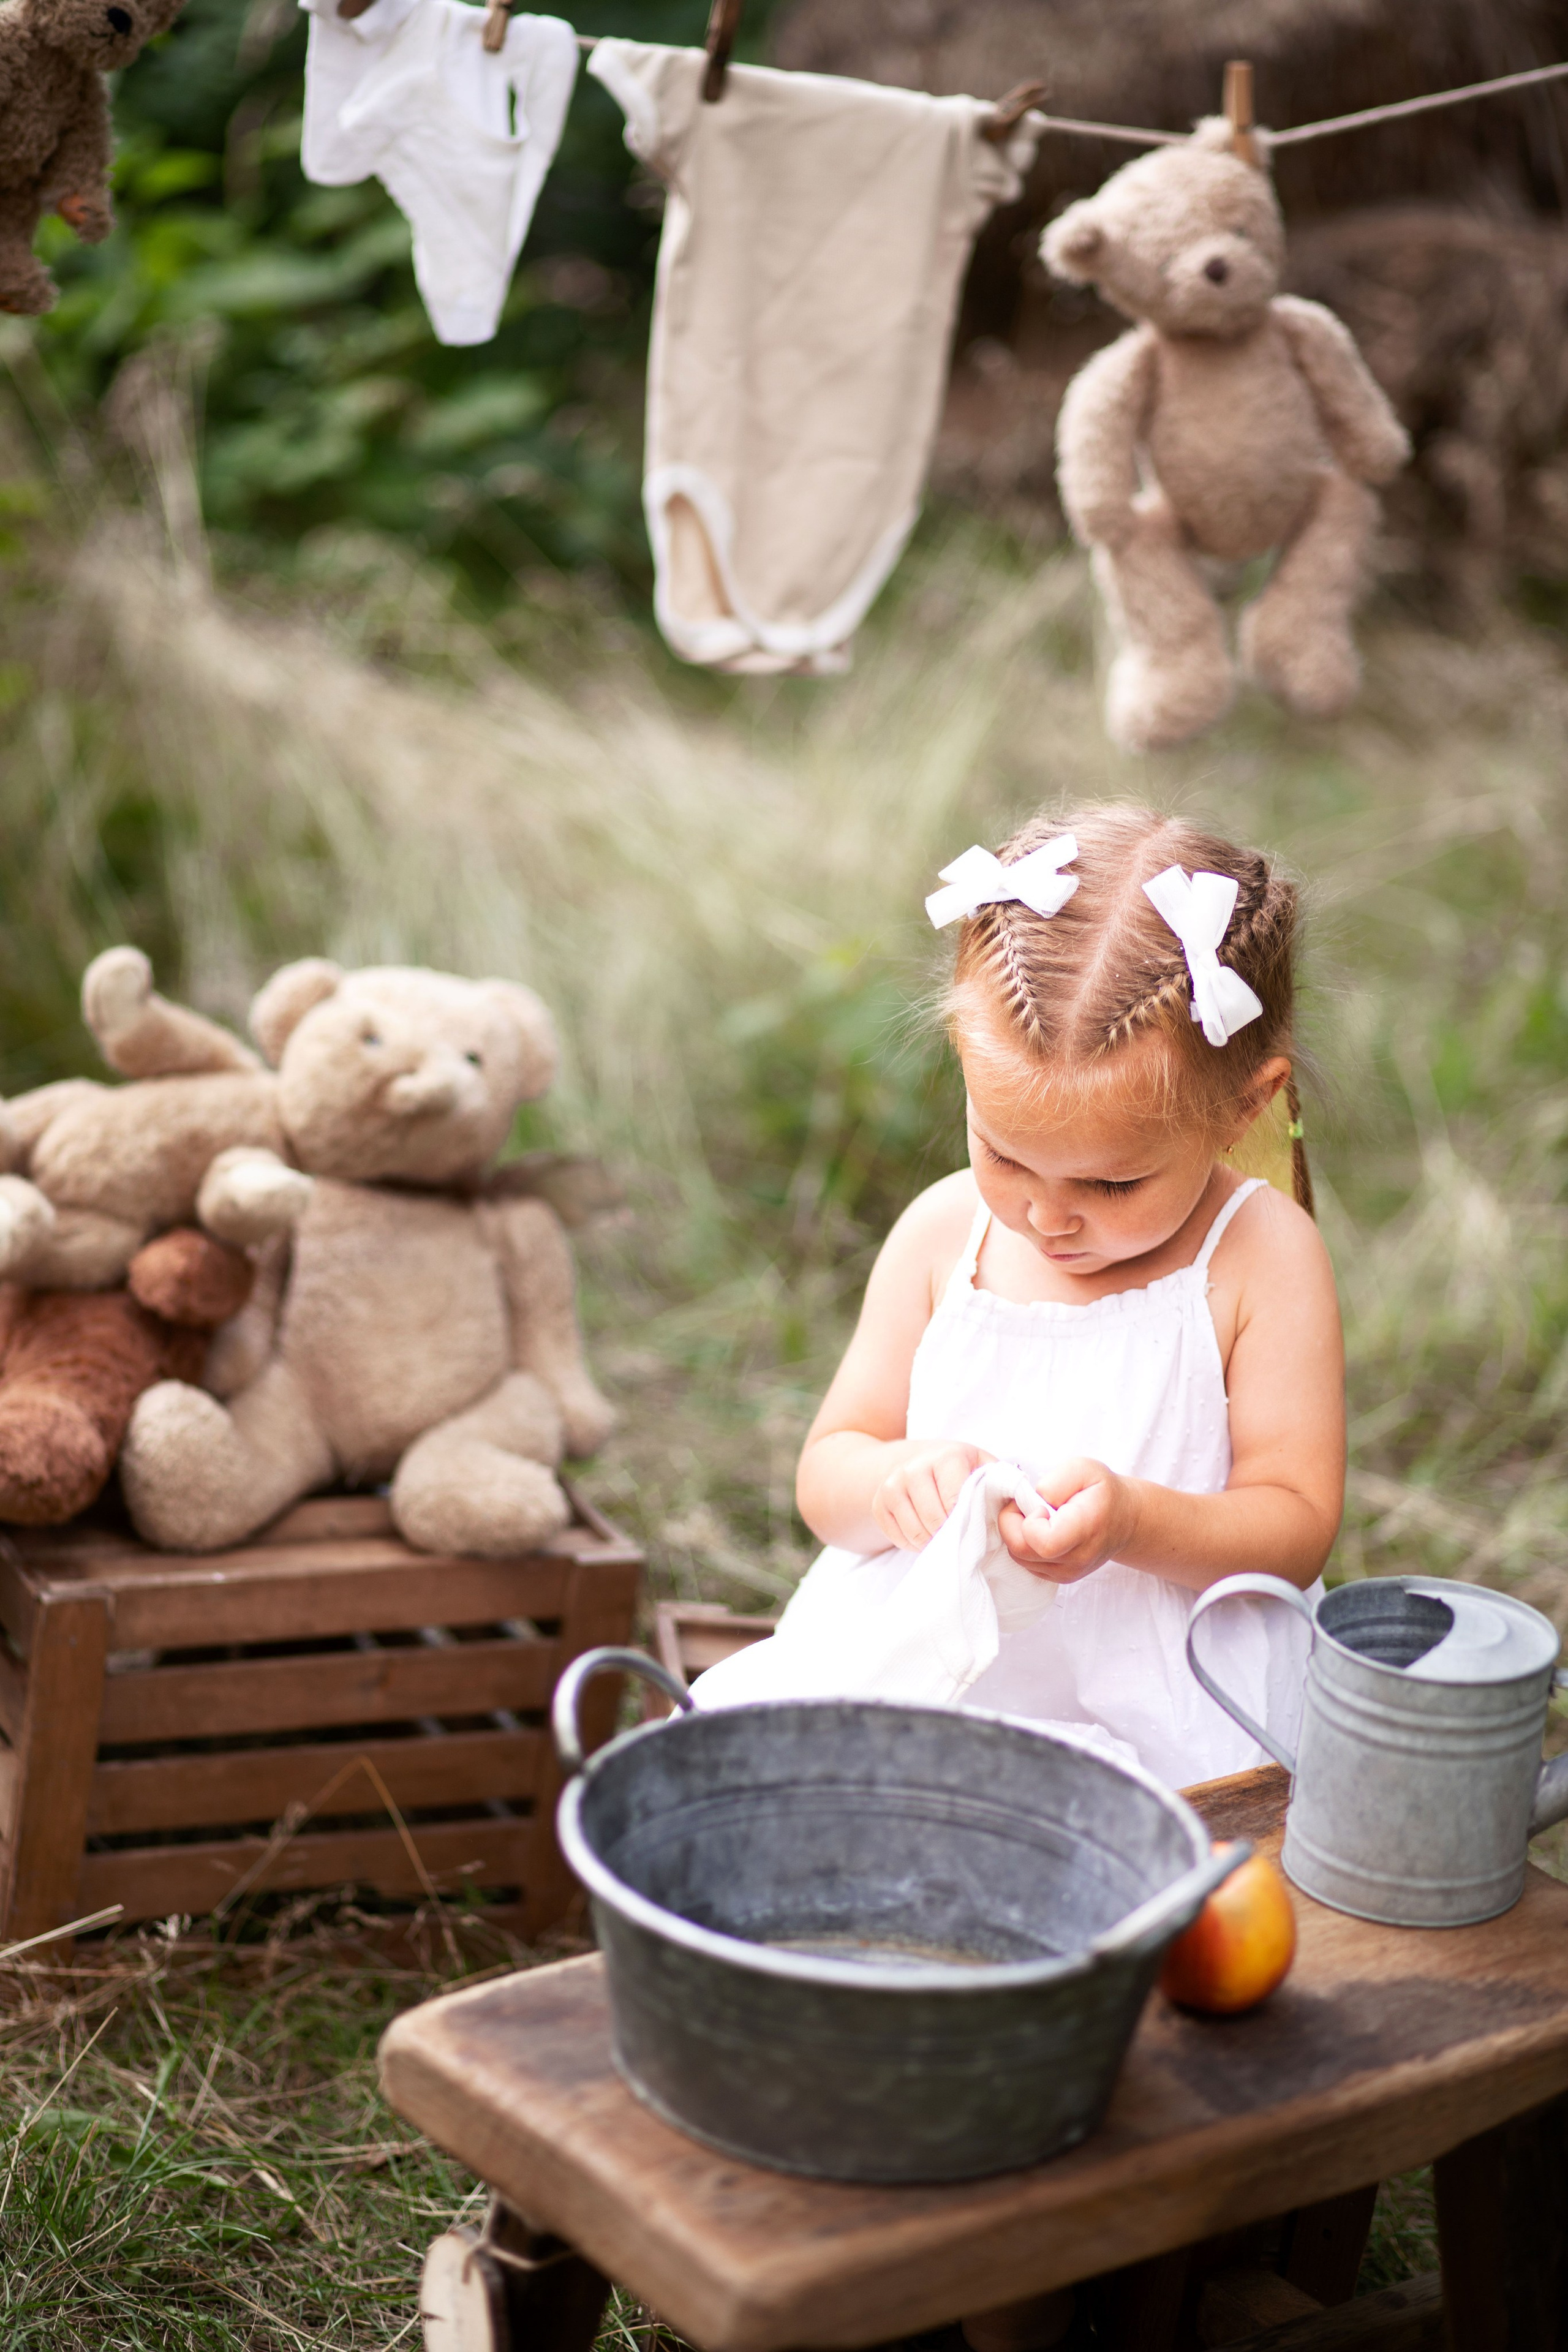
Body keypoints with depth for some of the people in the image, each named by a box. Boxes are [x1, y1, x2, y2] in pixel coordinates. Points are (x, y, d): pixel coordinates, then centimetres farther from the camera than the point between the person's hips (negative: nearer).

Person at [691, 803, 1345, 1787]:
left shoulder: (1262, 1258, -6)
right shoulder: (943, 1233, 4)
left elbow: (1298, 1526, -5)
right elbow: (826, 1474, 9)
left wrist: (1134, 1521, -25)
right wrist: (895, 1481, -16)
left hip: (1152, 1716, -3)